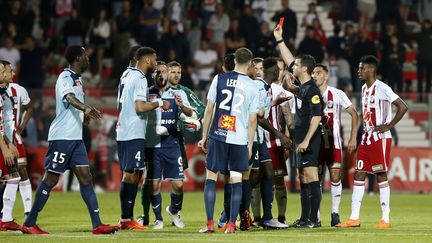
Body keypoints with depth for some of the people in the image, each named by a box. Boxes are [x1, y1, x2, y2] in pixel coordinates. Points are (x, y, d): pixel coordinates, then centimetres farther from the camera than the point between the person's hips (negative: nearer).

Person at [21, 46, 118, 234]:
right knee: (51, 178, -6)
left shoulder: (77, 78, 18)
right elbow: (70, 98, -31)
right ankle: (29, 224, 1)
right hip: (62, 136, -9)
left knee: (85, 177, 2)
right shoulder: (66, 77, -11)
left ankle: (97, 224, 0)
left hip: (75, 137, 9)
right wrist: (87, 108, -47)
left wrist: (84, 114, 20)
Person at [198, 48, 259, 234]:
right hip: (240, 139, 0)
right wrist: (249, 145, 13)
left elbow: (209, 110, 1)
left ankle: (210, 223, -1)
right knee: (236, 181, 7)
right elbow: (252, 120, 4)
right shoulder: (252, 87, 2)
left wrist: (204, 136, 9)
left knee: (211, 177, 6)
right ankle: (231, 224, 2)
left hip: (217, 136, 0)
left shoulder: (219, 79, 1)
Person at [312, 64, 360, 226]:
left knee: (335, 177, -7)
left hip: (334, 142, -2)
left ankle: (335, 213, 0)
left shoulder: (337, 94, -2)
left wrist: (353, 138, -5)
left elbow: (354, 115, 0)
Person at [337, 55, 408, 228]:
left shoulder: (382, 89, -14)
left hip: (380, 138, -9)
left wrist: (389, 126, -16)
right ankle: (354, 218, 8)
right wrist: (365, 131, 16)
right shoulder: (364, 89, 13)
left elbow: (403, 107, -18)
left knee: (381, 175, -6)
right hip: (366, 137, 9)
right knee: (359, 175, 5)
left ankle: (386, 219, -1)